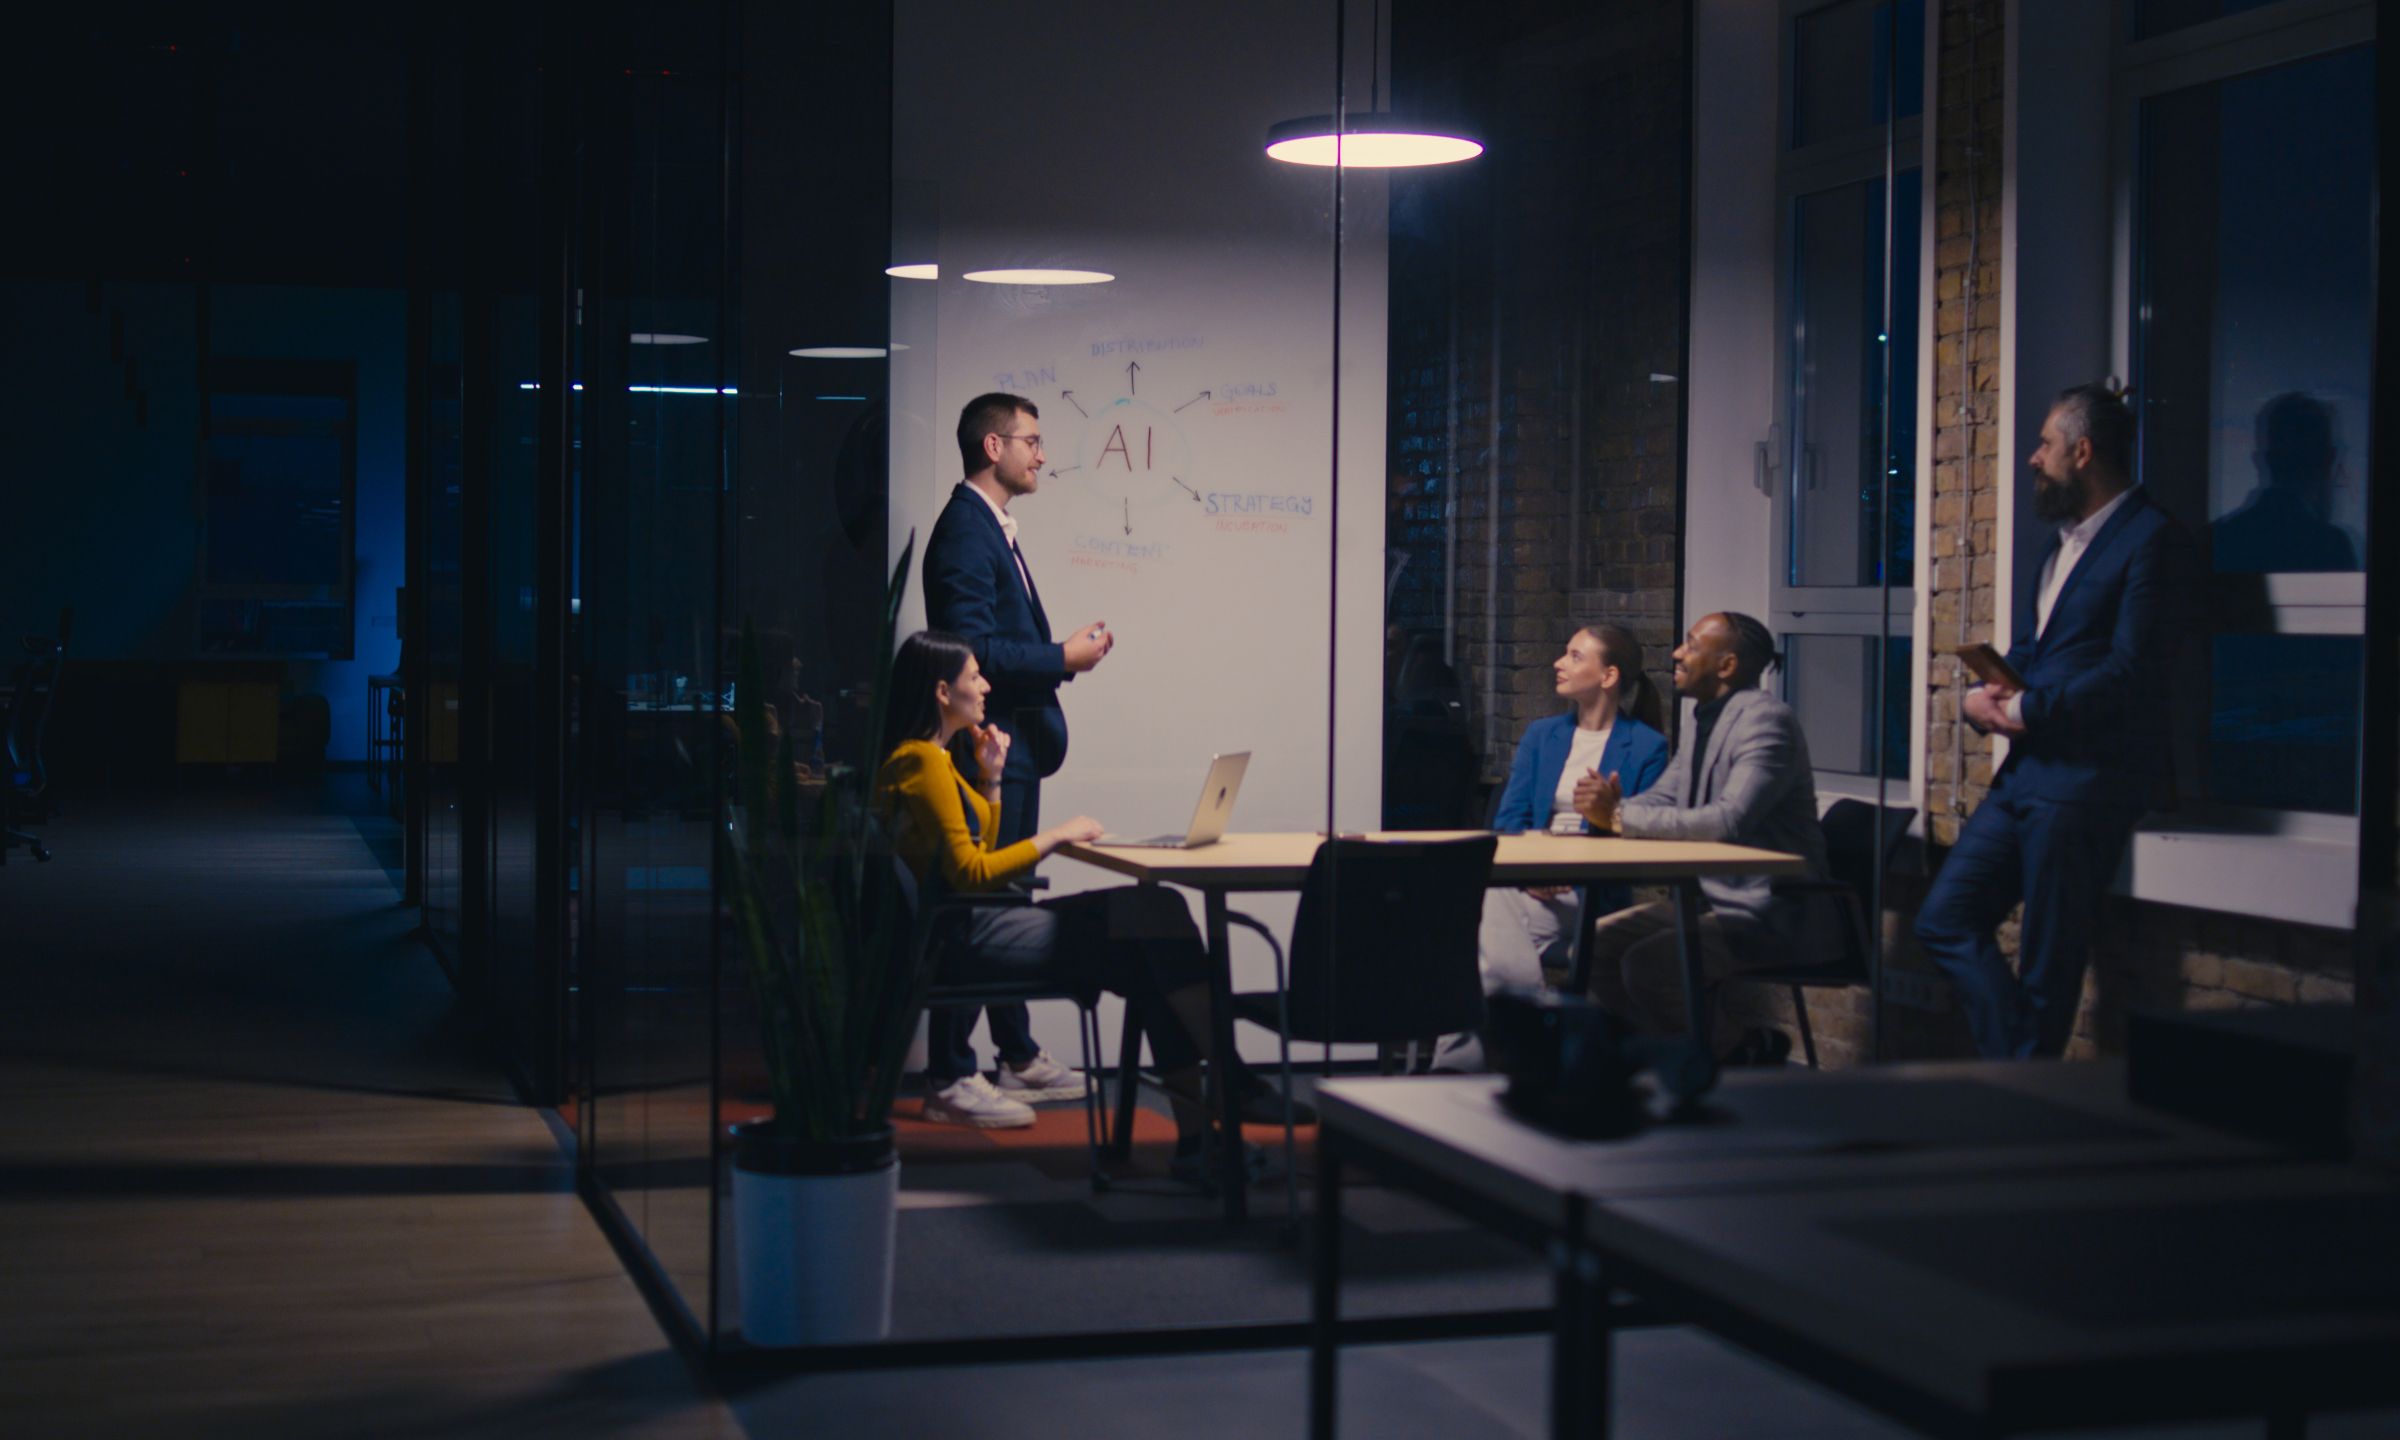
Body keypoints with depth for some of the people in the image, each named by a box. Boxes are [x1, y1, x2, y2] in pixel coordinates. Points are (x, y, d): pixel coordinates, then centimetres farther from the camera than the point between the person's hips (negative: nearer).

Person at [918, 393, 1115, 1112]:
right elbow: (971, 651, -24)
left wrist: (1064, 651, 8)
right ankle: (951, 1074, -1)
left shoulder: (994, 527, 17)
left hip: (1016, 748, 11)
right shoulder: (965, 530, -16)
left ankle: (1018, 1056, 27)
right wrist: (1062, 658, -17)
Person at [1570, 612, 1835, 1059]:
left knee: (1647, 963, -26)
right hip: (1711, 898, 9)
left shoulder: (1767, 720, -17)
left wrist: (1620, 817, -27)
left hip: (1771, 914, -9)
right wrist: (1610, 808, -12)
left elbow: (1731, 820, -29)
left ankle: (1743, 1053, -3)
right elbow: (1661, 799, 12)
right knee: (1598, 943, -2)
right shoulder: (1705, 721, 13)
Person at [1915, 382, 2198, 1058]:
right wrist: (1981, 694, 0)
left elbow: (2131, 674, -18)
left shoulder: (2153, 541, -10)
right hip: (2026, 772, 9)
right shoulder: (2065, 540, 20)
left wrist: (2025, 709, -14)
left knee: (2046, 967, -2)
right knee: (1945, 921, 6)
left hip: (2087, 780, -9)